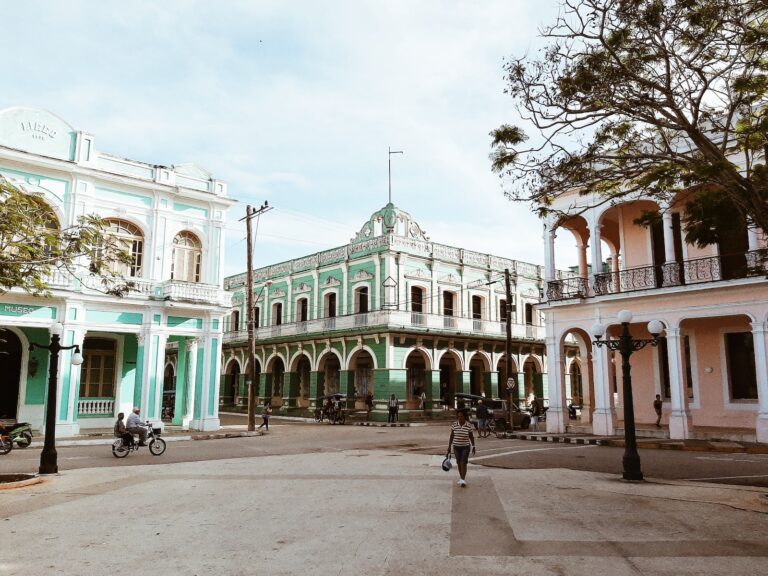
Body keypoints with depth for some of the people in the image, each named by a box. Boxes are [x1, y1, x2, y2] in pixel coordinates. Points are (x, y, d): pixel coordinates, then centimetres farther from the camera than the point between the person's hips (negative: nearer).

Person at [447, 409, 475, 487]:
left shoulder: (469, 425, -10)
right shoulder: (454, 425, -7)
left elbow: (471, 437, 0)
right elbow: (451, 436, -1)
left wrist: (473, 447, 4)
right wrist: (449, 447, -2)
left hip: (466, 447, -2)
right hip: (456, 447, 2)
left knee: (463, 463, -11)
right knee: (459, 463, 11)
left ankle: (463, 480, -7)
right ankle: (461, 478, 26)